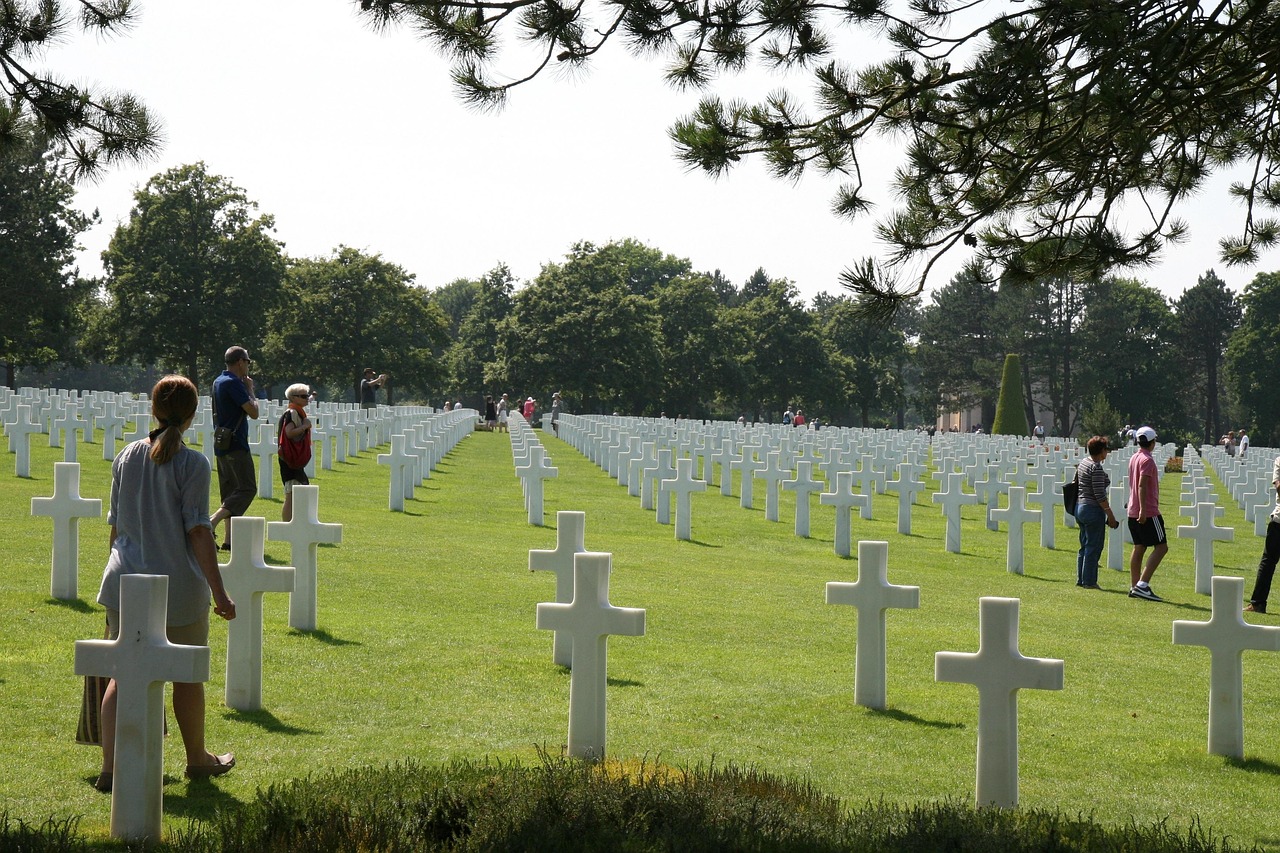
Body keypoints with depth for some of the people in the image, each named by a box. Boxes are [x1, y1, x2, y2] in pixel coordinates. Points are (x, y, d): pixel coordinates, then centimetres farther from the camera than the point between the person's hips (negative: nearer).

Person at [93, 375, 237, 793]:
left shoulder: (126, 456, 5)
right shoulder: (192, 464, -10)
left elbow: (115, 523, 12)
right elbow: (199, 532, -13)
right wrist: (219, 593, -10)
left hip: (124, 583, 4)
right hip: (179, 586, -4)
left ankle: (110, 767, 0)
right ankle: (198, 759, 29)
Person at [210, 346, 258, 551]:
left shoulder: (218, 382, 15)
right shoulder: (233, 383, -15)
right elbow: (253, 412, -18)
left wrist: (245, 388, 16)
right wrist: (250, 390, -3)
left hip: (221, 445, 10)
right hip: (236, 445, -10)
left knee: (230, 491, 11)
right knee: (247, 489, -9)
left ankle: (229, 539, 9)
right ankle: (212, 522, -21)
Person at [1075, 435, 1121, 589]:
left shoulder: (1083, 463, 10)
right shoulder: (1097, 468, -18)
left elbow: (1076, 483, 19)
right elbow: (1099, 495, -21)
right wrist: (1110, 515, -16)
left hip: (1080, 506, 9)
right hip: (1093, 510, -9)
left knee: (1084, 546, 16)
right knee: (1093, 547, -1)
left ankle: (1080, 579, 19)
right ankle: (1089, 581, 2)